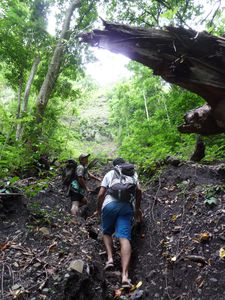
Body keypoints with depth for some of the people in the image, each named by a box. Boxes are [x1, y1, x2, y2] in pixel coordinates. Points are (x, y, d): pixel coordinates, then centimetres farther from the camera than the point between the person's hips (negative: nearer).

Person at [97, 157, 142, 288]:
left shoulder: (109, 173, 21)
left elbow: (101, 195, 12)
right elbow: (138, 190, 11)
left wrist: (99, 210, 26)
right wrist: (137, 208, 23)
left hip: (110, 204, 0)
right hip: (127, 205, 0)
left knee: (107, 232, 21)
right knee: (125, 238, -8)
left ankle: (110, 258, 2)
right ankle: (125, 275, -21)